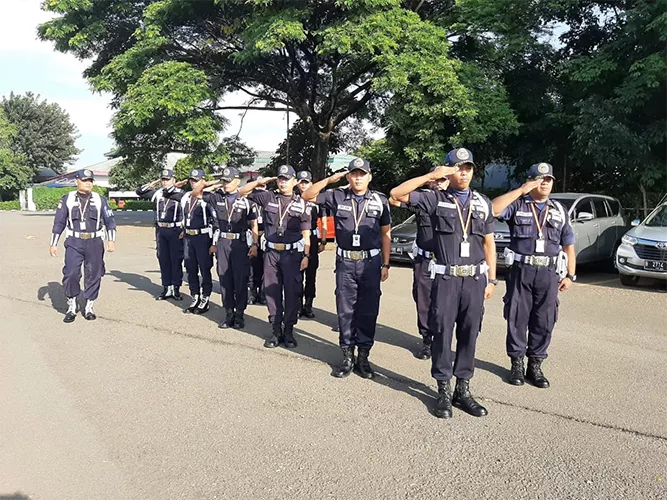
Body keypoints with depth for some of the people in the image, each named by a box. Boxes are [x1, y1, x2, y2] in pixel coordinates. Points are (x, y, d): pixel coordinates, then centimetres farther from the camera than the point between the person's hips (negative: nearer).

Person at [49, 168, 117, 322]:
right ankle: (71, 307, 6)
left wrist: (111, 240, -9)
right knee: (70, 274, -9)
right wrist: (53, 244, 6)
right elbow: (59, 223, 8)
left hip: (94, 242, 1)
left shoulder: (100, 200, 6)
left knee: (93, 275, 3)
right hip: (74, 242, -1)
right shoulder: (67, 199, 5)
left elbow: (110, 220, 4)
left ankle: (89, 307, 16)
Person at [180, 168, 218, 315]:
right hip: (188, 238, 7)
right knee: (191, 270, 11)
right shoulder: (185, 198, 8)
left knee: (205, 270, 3)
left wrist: (214, 243, -15)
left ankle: (205, 300, 13)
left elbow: (216, 222, -13)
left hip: (203, 238, -6)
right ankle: (195, 299, 22)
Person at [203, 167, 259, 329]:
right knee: (224, 279, 7)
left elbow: (253, 224, -1)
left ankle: (239, 314, 11)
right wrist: (216, 186, 9)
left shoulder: (247, 200, -3)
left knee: (241, 280, 1)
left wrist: (255, 244, -9)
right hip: (222, 242, 4)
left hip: (240, 243, -4)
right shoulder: (217, 197, 6)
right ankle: (229, 313, 16)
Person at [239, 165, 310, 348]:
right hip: (271, 252, 2)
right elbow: (243, 191, 13)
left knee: (292, 292, 2)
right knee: (271, 291, 6)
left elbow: (306, 233, 1)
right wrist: (260, 182, -1)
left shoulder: (301, 203, 1)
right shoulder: (268, 197, 6)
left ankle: (289, 330, 13)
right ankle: (276, 330, 16)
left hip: (292, 253, -2)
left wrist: (306, 256, -6)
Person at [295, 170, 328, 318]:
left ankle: (308, 306, 13)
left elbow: (323, 223, 9)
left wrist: (323, 242, 3)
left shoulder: (317, 201, 6)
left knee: (311, 275, 5)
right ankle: (298, 305, 10)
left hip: (312, 240, 1)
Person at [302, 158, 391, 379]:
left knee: (368, 311, 5)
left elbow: (385, 234, 6)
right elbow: (307, 196, 5)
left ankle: (363, 357, 17)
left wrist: (386, 264, 4)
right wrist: (329, 180, -6)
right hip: (345, 262, 1)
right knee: (345, 311, 5)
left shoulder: (380, 200, 2)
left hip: (371, 262, 0)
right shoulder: (337, 197, 3)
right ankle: (347, 356, 16)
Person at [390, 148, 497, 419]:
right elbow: (397, 193, -7)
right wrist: (431, 176, -11)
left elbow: (488, 243, 12)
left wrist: (491, 279, 8)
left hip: (475, 278, 3)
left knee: (469, 334, 8)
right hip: (446, 277, -3)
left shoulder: (483, 203, 11)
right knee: (442, 334, 2)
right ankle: (444, 390, 14)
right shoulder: (436, 199, 1)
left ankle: (463, 389, 19)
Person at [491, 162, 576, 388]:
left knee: (544, 322, 5)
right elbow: (493, 209, -18)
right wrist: (521, 190, -16)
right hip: (520, 270, -3)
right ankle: (517, 364, 16)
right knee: (517, 318, 3)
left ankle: (535, 365, 18)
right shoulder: (517, 205, 3)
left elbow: (568, 245, 16)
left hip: (548, 273, 3)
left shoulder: (559, 210, 13)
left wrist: (571, 275, 9)